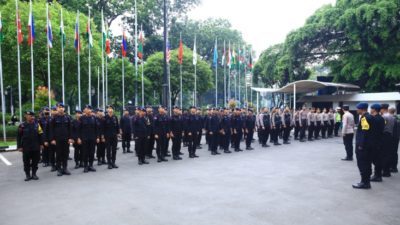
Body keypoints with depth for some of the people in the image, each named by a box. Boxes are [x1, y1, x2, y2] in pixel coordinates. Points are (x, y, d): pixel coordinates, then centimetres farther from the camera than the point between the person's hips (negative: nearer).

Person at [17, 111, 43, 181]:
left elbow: (40, 135, 6)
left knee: (35, 161, 8)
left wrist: (41, 144, 4)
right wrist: (19, 146, -2)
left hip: (36, 147, 2)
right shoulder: (22, 126, -4)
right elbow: (19, 137, 0)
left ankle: (34, 174, 21)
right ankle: (27, 175, 18)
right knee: (26, 162, 6)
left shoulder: (37, 124, 1)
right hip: (26, 148, -2)